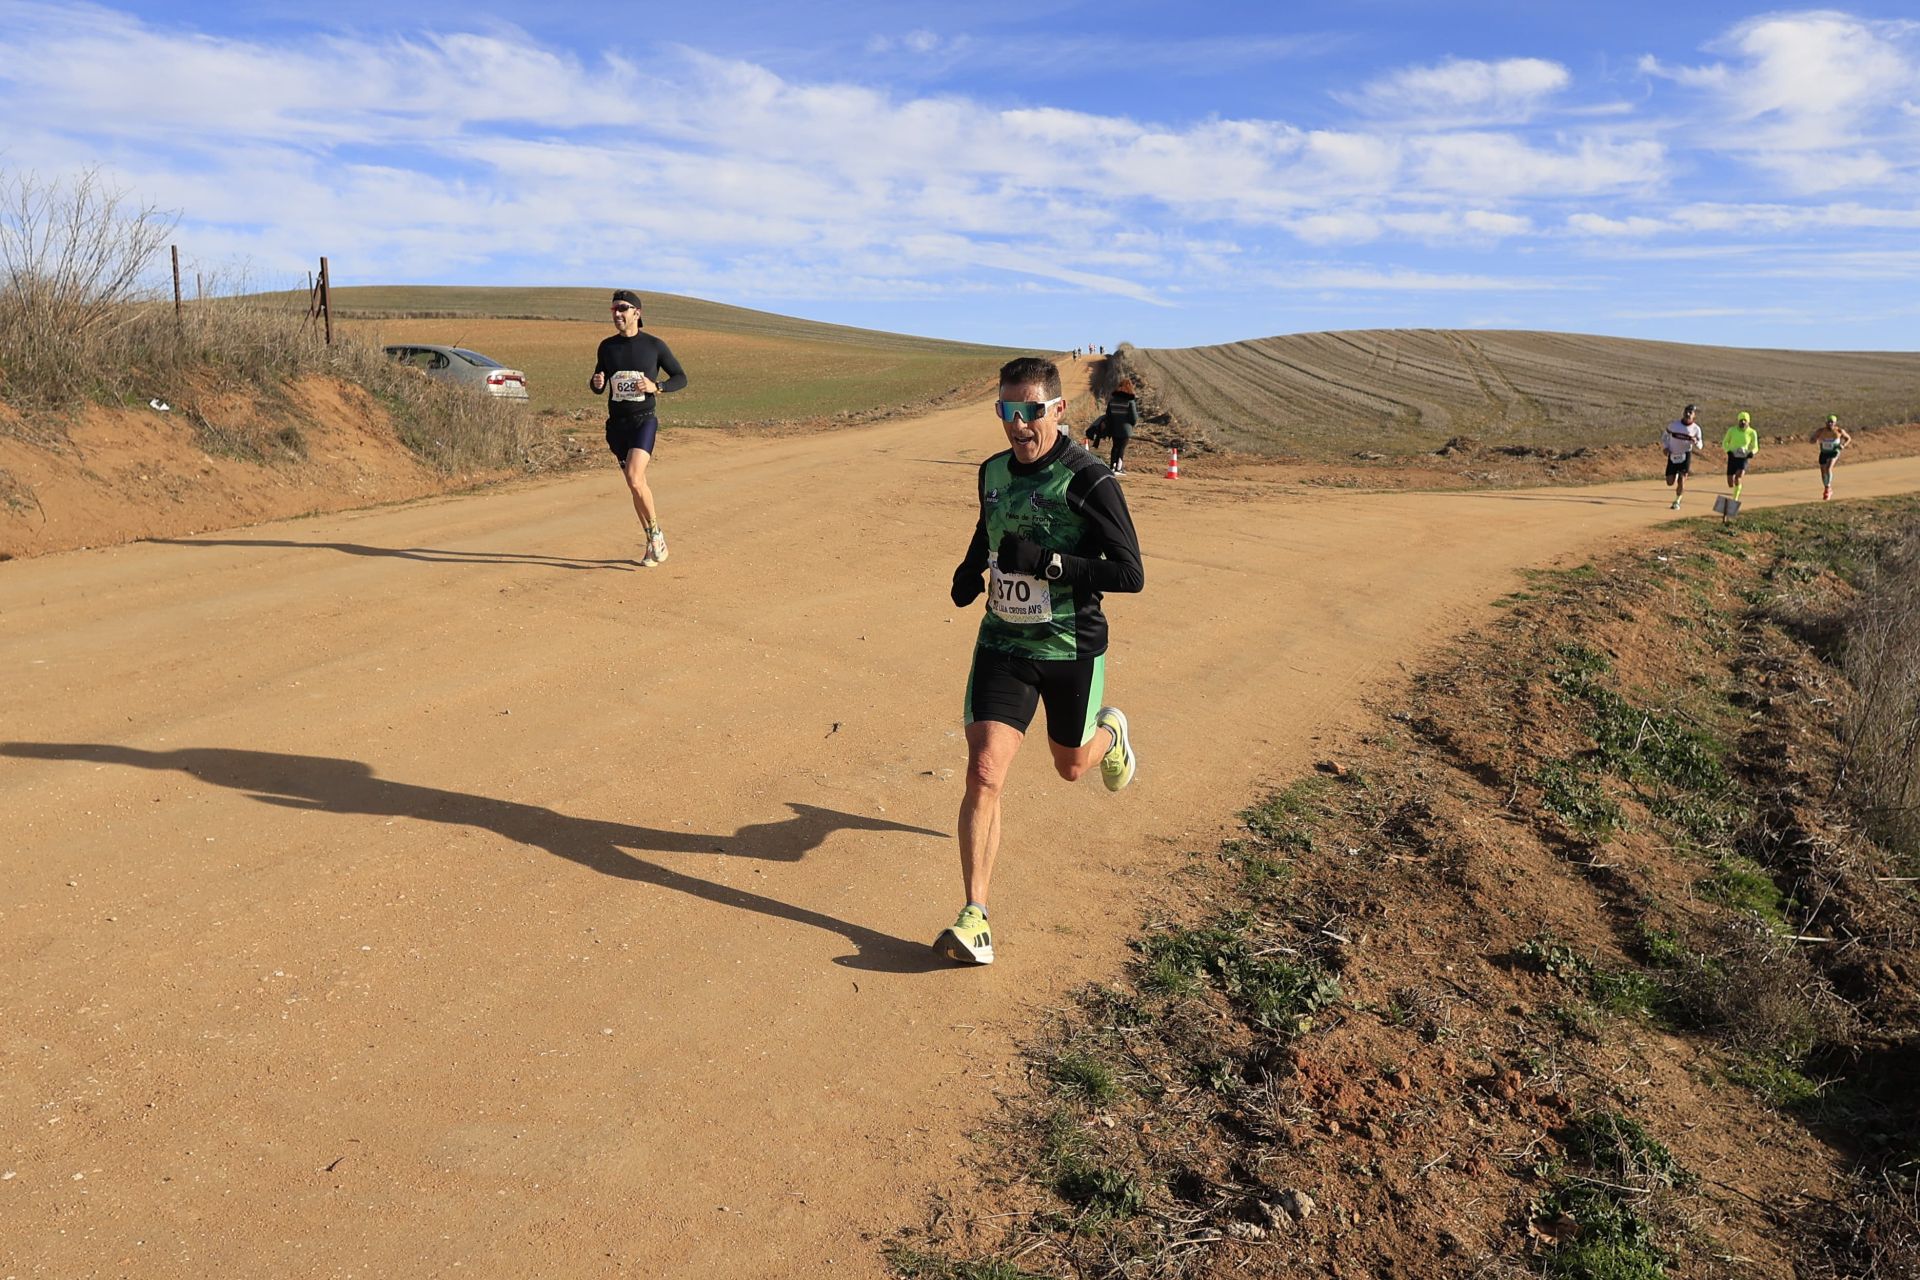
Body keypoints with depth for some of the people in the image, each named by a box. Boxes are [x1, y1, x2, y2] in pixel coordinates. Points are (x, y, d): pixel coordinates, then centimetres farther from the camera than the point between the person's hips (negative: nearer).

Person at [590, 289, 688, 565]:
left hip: (645, 420, -4)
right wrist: (596, 383, -9)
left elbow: (681, 378, 4)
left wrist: (656, 387, -14)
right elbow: (598, 387, 16)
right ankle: (653, 542, 20)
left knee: (635, 479, -22)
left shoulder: (654, 345, -2)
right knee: (636, 485, 8)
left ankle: (657, 533, -5)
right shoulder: (607, 346, 8)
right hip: (617, 423, 4)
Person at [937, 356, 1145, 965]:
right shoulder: (992, 472, 2)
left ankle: (1110, 734, 58)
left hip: (1072, 649, -3)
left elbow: (1130, 573, -18)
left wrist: (1046, 562, -27)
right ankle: (975, 917, -7)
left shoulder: (1089, 481, -16)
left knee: (1070, 766, 19)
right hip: (1003, 642, 3)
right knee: (984, 773, -12)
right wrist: (971, 568, 3)